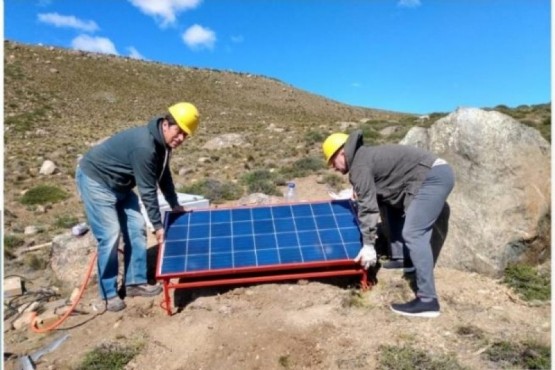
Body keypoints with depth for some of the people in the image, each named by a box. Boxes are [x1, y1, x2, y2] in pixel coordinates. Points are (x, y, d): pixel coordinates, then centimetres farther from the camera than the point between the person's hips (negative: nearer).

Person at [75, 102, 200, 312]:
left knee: (136, 229, 6)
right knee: (110, 236, -11)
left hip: (119, 184, 9)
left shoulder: (162, 142, -4)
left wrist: (174, 204, 15)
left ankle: (135, 283, 16)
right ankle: (108, 294, 5)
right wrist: (158, 225, -21)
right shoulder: (144, 146, -33)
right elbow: (147, 190, -28)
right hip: (95, 180, -9)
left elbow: (164, 175, 11)